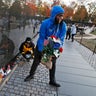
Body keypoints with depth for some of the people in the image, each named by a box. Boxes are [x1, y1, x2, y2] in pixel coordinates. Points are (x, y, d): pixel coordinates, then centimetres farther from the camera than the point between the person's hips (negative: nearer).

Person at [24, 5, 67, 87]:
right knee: (36, 61, 12)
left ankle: (52, 81, 29)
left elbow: (61, 39, -11)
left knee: (53, 63, 12)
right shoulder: (45, 23, -25)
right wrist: (42, 50, -23)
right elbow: (41, 38, -22)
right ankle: (31, 75, 37)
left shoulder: (63, 25, -15)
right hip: (42, 46, -3)